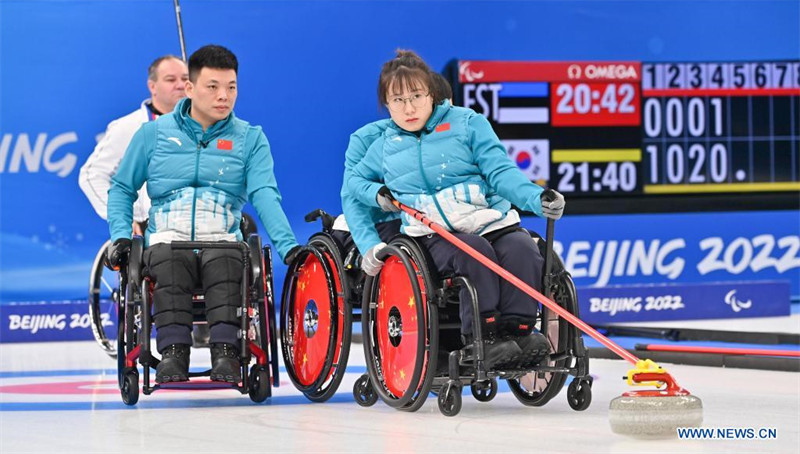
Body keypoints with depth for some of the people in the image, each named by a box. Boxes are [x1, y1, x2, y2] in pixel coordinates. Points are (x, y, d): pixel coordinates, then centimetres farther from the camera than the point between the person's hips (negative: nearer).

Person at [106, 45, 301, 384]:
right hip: (168, 237, 0)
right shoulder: (154, 133, 13)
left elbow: (265, 195, -1)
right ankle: (173, 352, -45)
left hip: (223, 238, 0)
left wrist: (288, 246, -18)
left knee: (224, 261, -37)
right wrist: (121, 236, 1)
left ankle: (225, 354, -47)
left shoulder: (250, 138, 12)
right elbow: (122, 188, 19)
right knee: (168, 259, -36)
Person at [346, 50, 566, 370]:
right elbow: (356, 180, 33)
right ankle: (482, 339, -35)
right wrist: (377, 193, 9)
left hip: (489, 220, 1)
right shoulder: (385, 146, 16)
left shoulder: (468, 123, 7)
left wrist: (538, 200, -19)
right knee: (476, 252, -35)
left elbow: (500, 172, -1)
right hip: (432, 234, 0)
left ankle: (516, 330, -27)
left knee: (522, 248, -32)